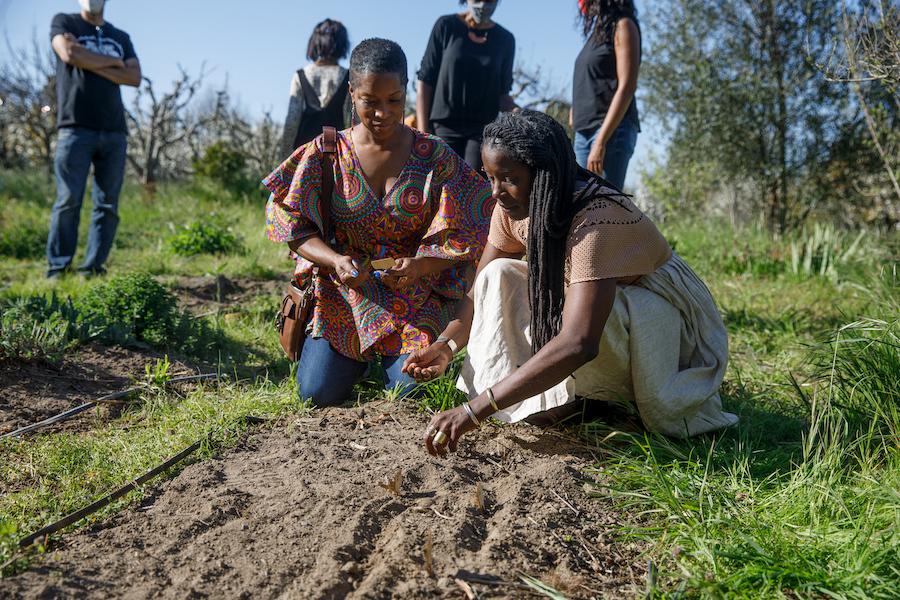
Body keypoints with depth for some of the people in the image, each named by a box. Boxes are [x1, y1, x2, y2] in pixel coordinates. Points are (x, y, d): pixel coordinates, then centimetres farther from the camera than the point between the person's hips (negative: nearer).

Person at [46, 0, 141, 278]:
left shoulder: (121, 37, 22)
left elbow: (134, 77, 5)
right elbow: (69, 54, -8)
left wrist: (89, 62, -3)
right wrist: (113, 61, 3)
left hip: (114, 132, 4)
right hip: (76, 129, -3)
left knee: (108, 206, -1)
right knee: (68, 201, -9)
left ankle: (93, 269, 3)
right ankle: (58, 270, -4)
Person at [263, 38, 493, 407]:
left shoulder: (435, 157, -6)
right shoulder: (326, 153, -3)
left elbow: (463, 235, -7)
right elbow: (290, 223, -4)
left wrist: (419, 265, -27)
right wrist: (335, 261, -23)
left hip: (415, 296, -1)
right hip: (343, 291, 1)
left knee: (411, 390, -17)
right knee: (318, 393, -11)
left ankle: (393, 354, 21)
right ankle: (358, 357, 26)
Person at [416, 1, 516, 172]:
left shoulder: (505, 40, 9)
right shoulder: (446, 26, 3)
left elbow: (501, 93, 12)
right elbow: (424, 82, 2)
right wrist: (423, 132, -5)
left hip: (483, 130, 1)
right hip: (444, 128, -1)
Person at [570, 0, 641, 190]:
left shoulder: (622, 26, -2)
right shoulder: (598, 32, 22)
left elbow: (626, 88, -12)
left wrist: (601, 141, -20)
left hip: (611, 131, -8)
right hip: (584, 132, 8)